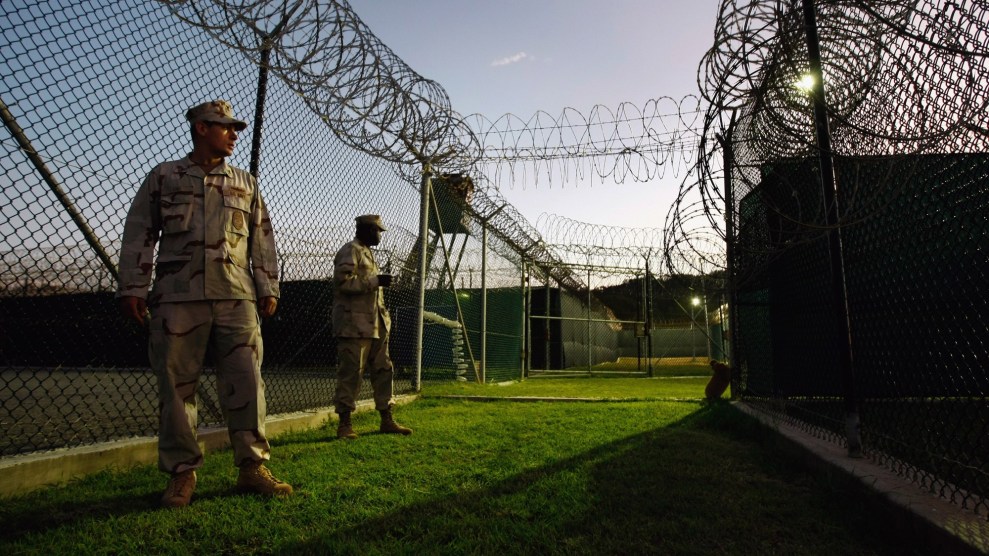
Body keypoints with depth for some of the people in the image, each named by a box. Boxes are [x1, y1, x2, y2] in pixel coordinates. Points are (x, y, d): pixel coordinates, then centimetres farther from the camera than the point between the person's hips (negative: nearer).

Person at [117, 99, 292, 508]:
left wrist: (268, 288, 7)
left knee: (246, 381, -3)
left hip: (236, 297, 2)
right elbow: (138, 234, 9)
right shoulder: (163, 177, 13)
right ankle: (182, 472, 12)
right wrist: (133, 287, 0)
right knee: (176, 385, 1)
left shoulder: (245, 183, 19)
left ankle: (252, 467, 5)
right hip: (178, 297, -1)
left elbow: (262, 239, 15)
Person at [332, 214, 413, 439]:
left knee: (383, 370, 10)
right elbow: (343, 282, -20)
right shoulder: (350, 251, -7)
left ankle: (387, 420, 17)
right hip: (354, 325, -10)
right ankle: (344, 423, 5)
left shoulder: (367, 253, 23)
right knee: (351, 374, -5)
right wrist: (376, 281, -19)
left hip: (376, 325, 10)